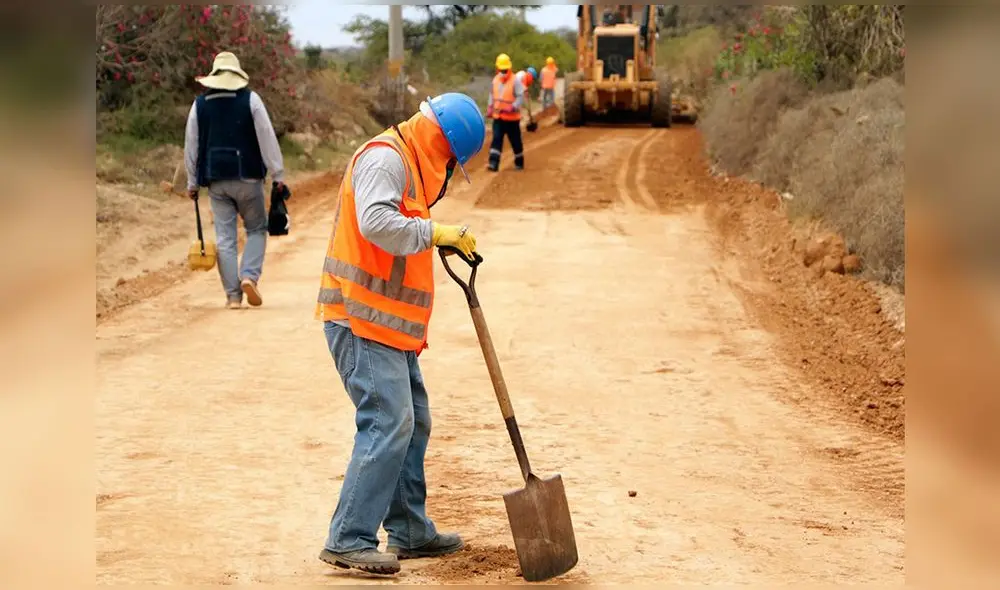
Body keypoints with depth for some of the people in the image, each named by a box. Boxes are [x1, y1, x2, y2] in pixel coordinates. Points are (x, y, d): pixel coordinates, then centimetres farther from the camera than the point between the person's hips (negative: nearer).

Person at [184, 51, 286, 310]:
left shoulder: (200, 104, 6)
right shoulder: (250, 99, -4)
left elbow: (191, 145, 10)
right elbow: (267, 138, -6)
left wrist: (192, 182, 19)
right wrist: (278, 175, -1)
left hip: (216, 180, 2)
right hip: (248, 178, -2)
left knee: (225, 237, 5)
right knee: (256, 229, 12)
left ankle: (233, 295, 2)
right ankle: (249, 275, -9)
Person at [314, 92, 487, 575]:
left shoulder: (409, 165, 21)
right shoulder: (385, 157, -13)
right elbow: (375, 222, -28)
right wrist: (434, 233, -23)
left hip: (387, 326, 11)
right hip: (361, 319, -11)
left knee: (414, 423, 14)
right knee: (388, 424, -14)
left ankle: (410, 532, 24)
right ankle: (348, 540, -10)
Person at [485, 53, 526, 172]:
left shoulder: (515, 81, -12)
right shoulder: (495, 80, 7)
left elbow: (521, 96, -15)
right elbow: (492, 95, 18)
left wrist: (513, 107, -26)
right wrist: (490, 107, 7)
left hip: (511, 117, -4)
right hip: (498, 116, 4)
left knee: (515, 141, 9)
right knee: (496, 139, -6)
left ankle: (519, 162, 27)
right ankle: (493, 163, -12)